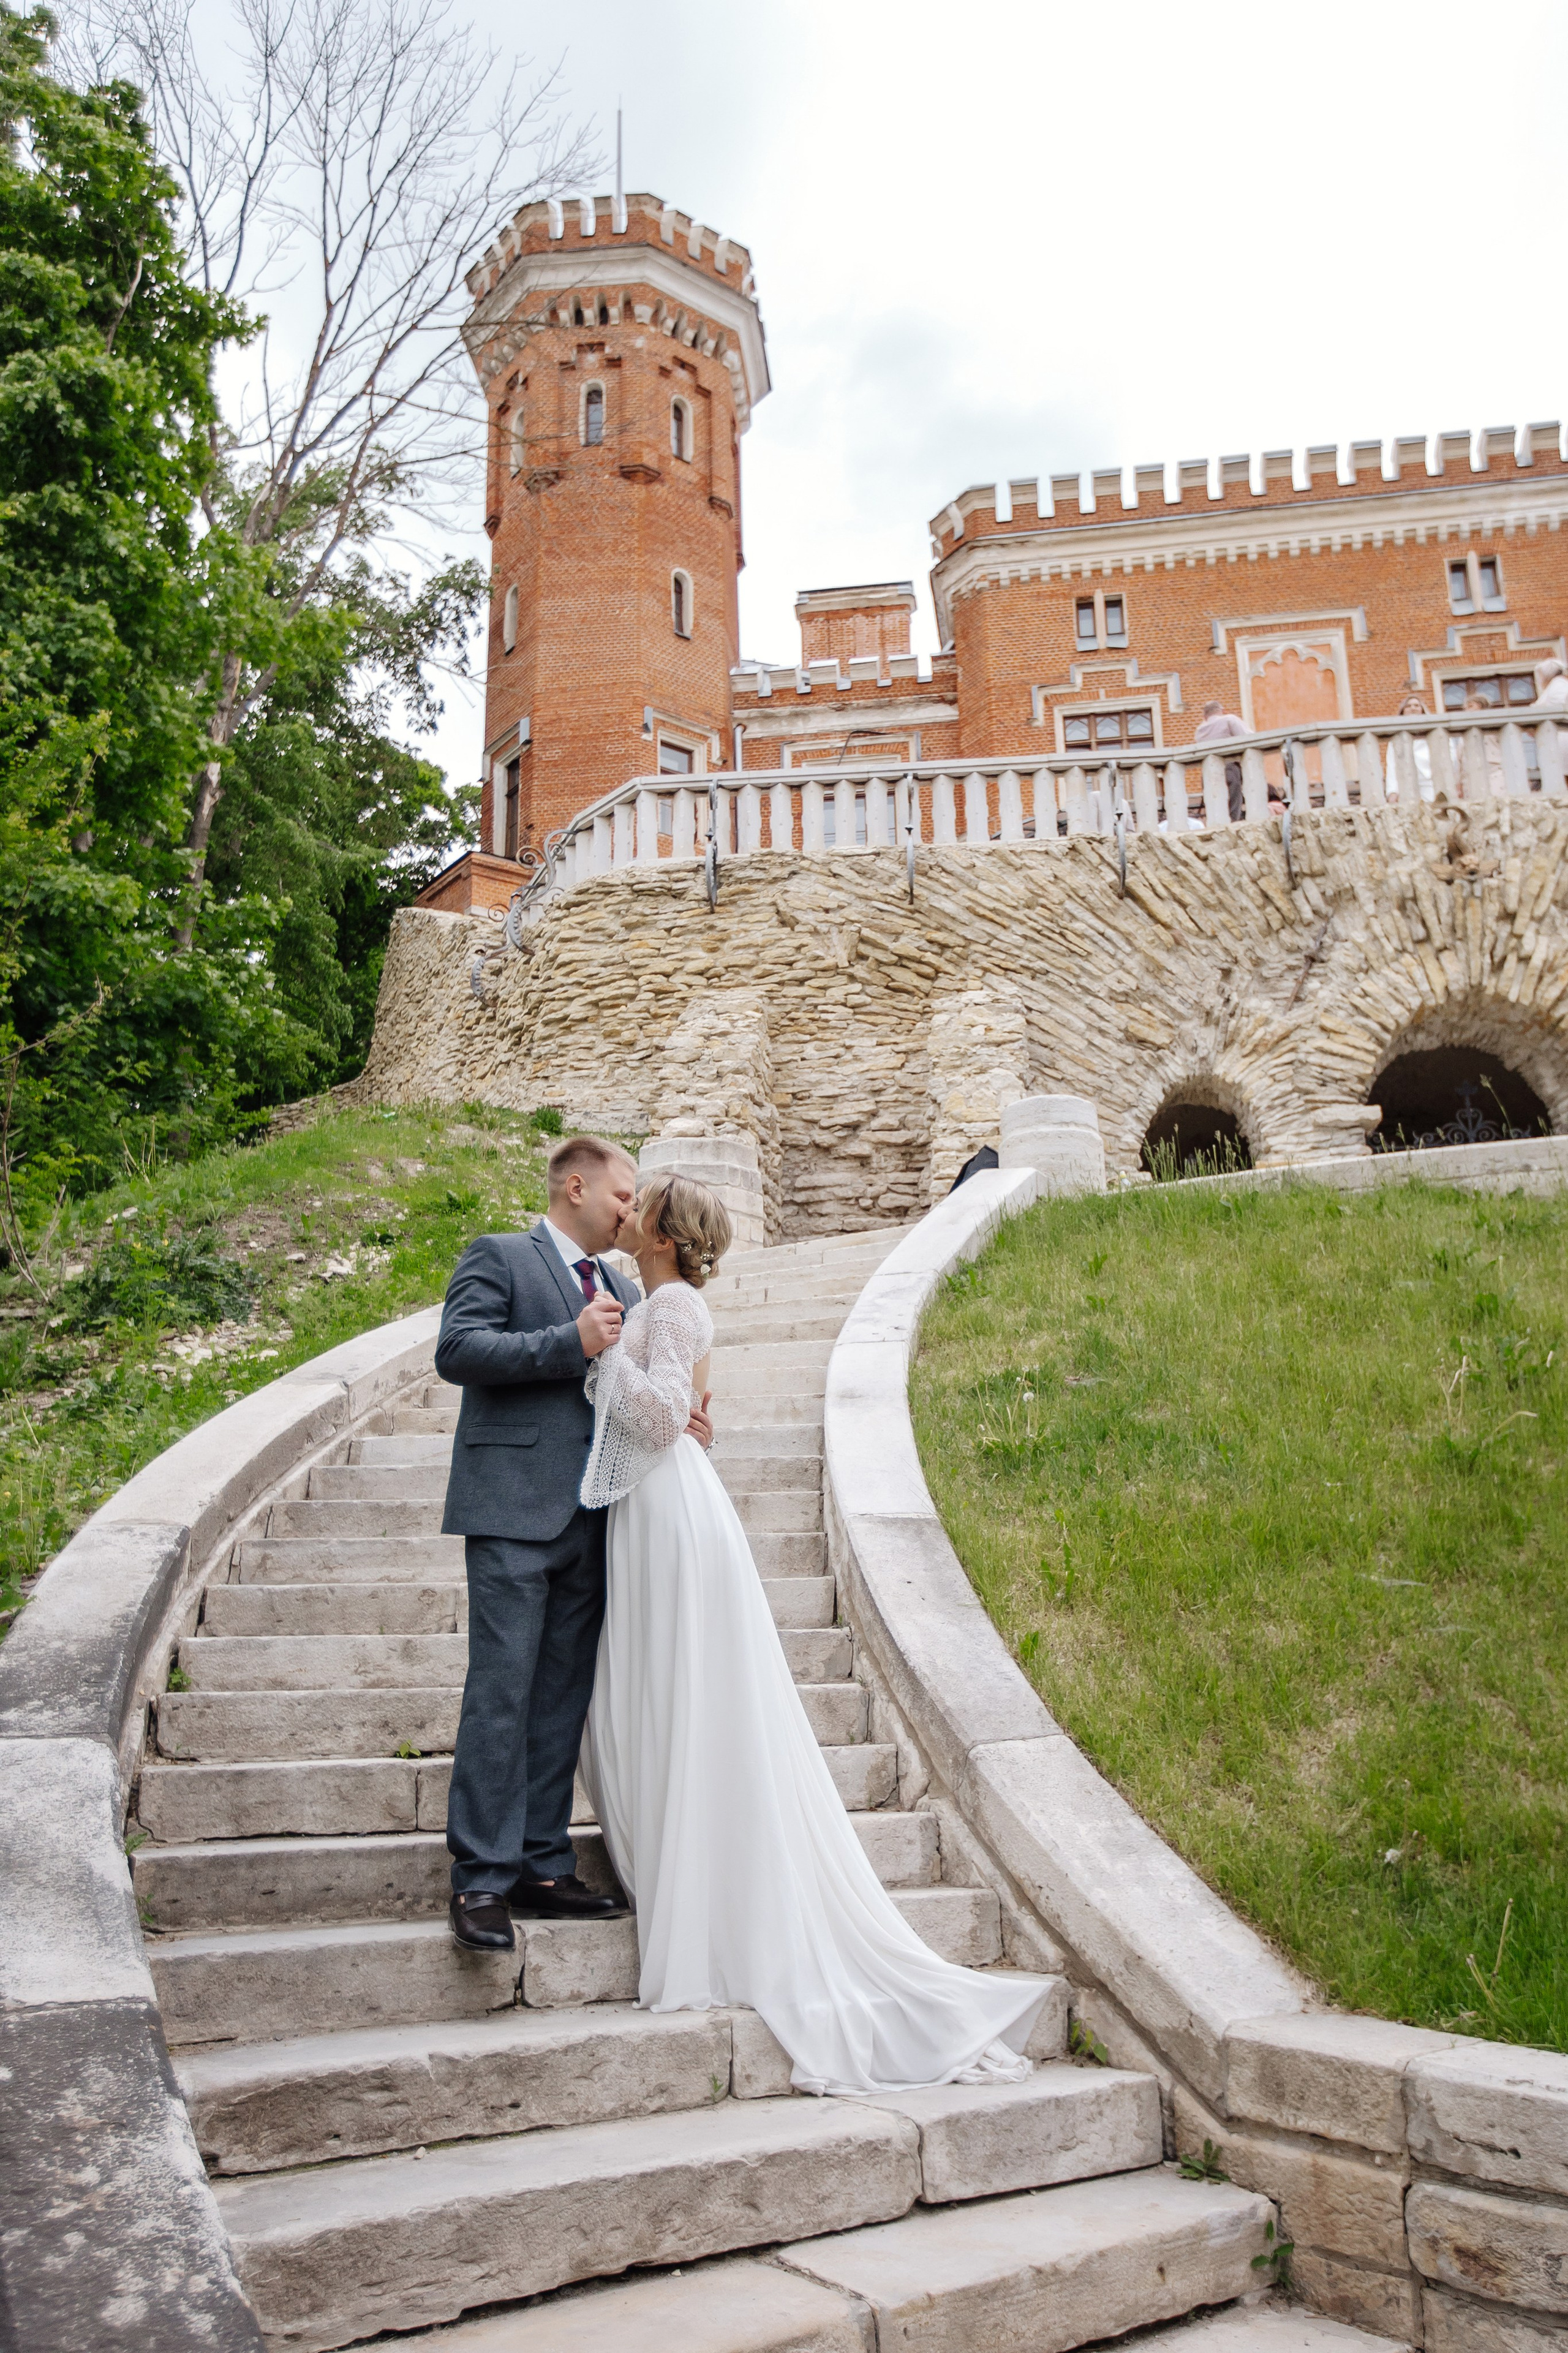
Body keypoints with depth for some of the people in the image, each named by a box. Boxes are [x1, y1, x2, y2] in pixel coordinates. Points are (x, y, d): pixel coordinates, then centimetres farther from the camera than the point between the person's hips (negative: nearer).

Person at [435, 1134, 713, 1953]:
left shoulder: (621, 1289, 22)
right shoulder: (498, 1256, 1)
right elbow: (457, 1349, -12)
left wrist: (675, 1417, 2)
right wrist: (571, 1343, -16)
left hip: (592, 1519, 7)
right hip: (515, 1512, -7)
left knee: (563, 1700, 9)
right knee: (501, 1695, -8)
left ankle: (543, 1868, 16)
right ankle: (480, 1881, -1)